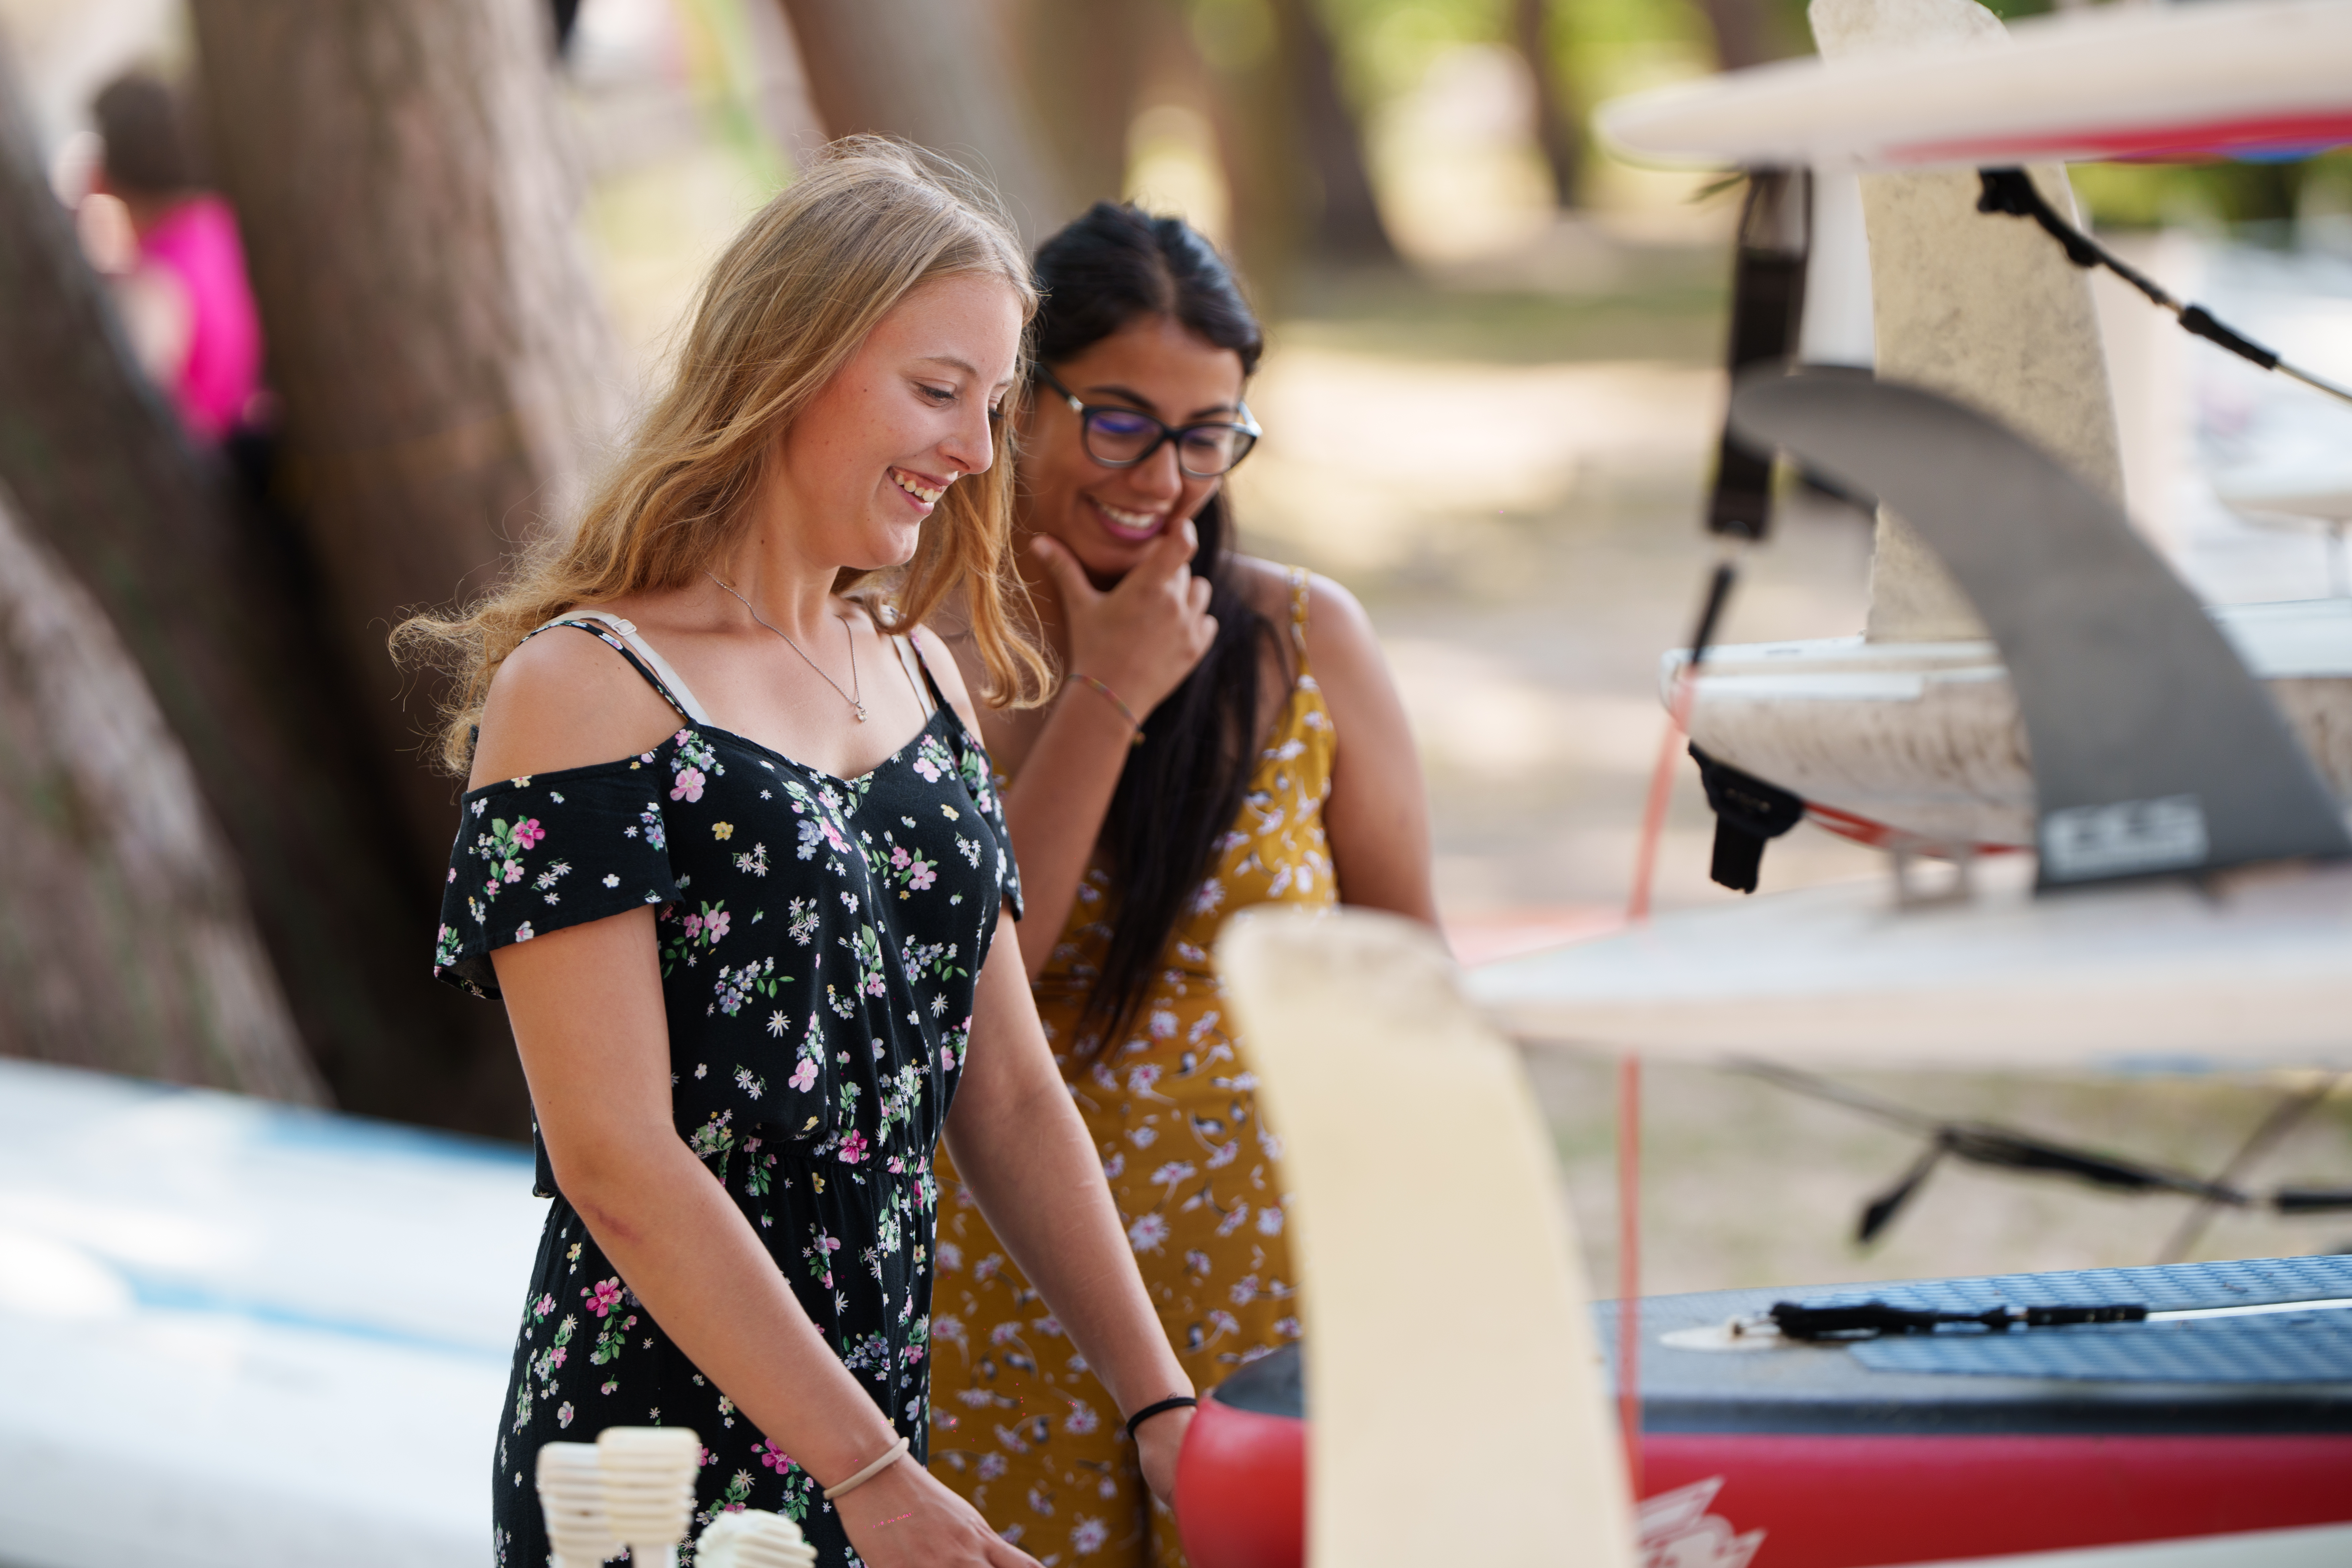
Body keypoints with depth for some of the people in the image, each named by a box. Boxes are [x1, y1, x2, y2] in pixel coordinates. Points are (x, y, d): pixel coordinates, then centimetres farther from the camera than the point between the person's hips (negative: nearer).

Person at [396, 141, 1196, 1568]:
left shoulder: (926, 680, 12)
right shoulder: (584, 691, -11)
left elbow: (1007, 1093, 12)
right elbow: (617, 1159, -16)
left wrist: (1162, 1405, 3)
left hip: (894, 1434, 7)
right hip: (663, 1450, -6)